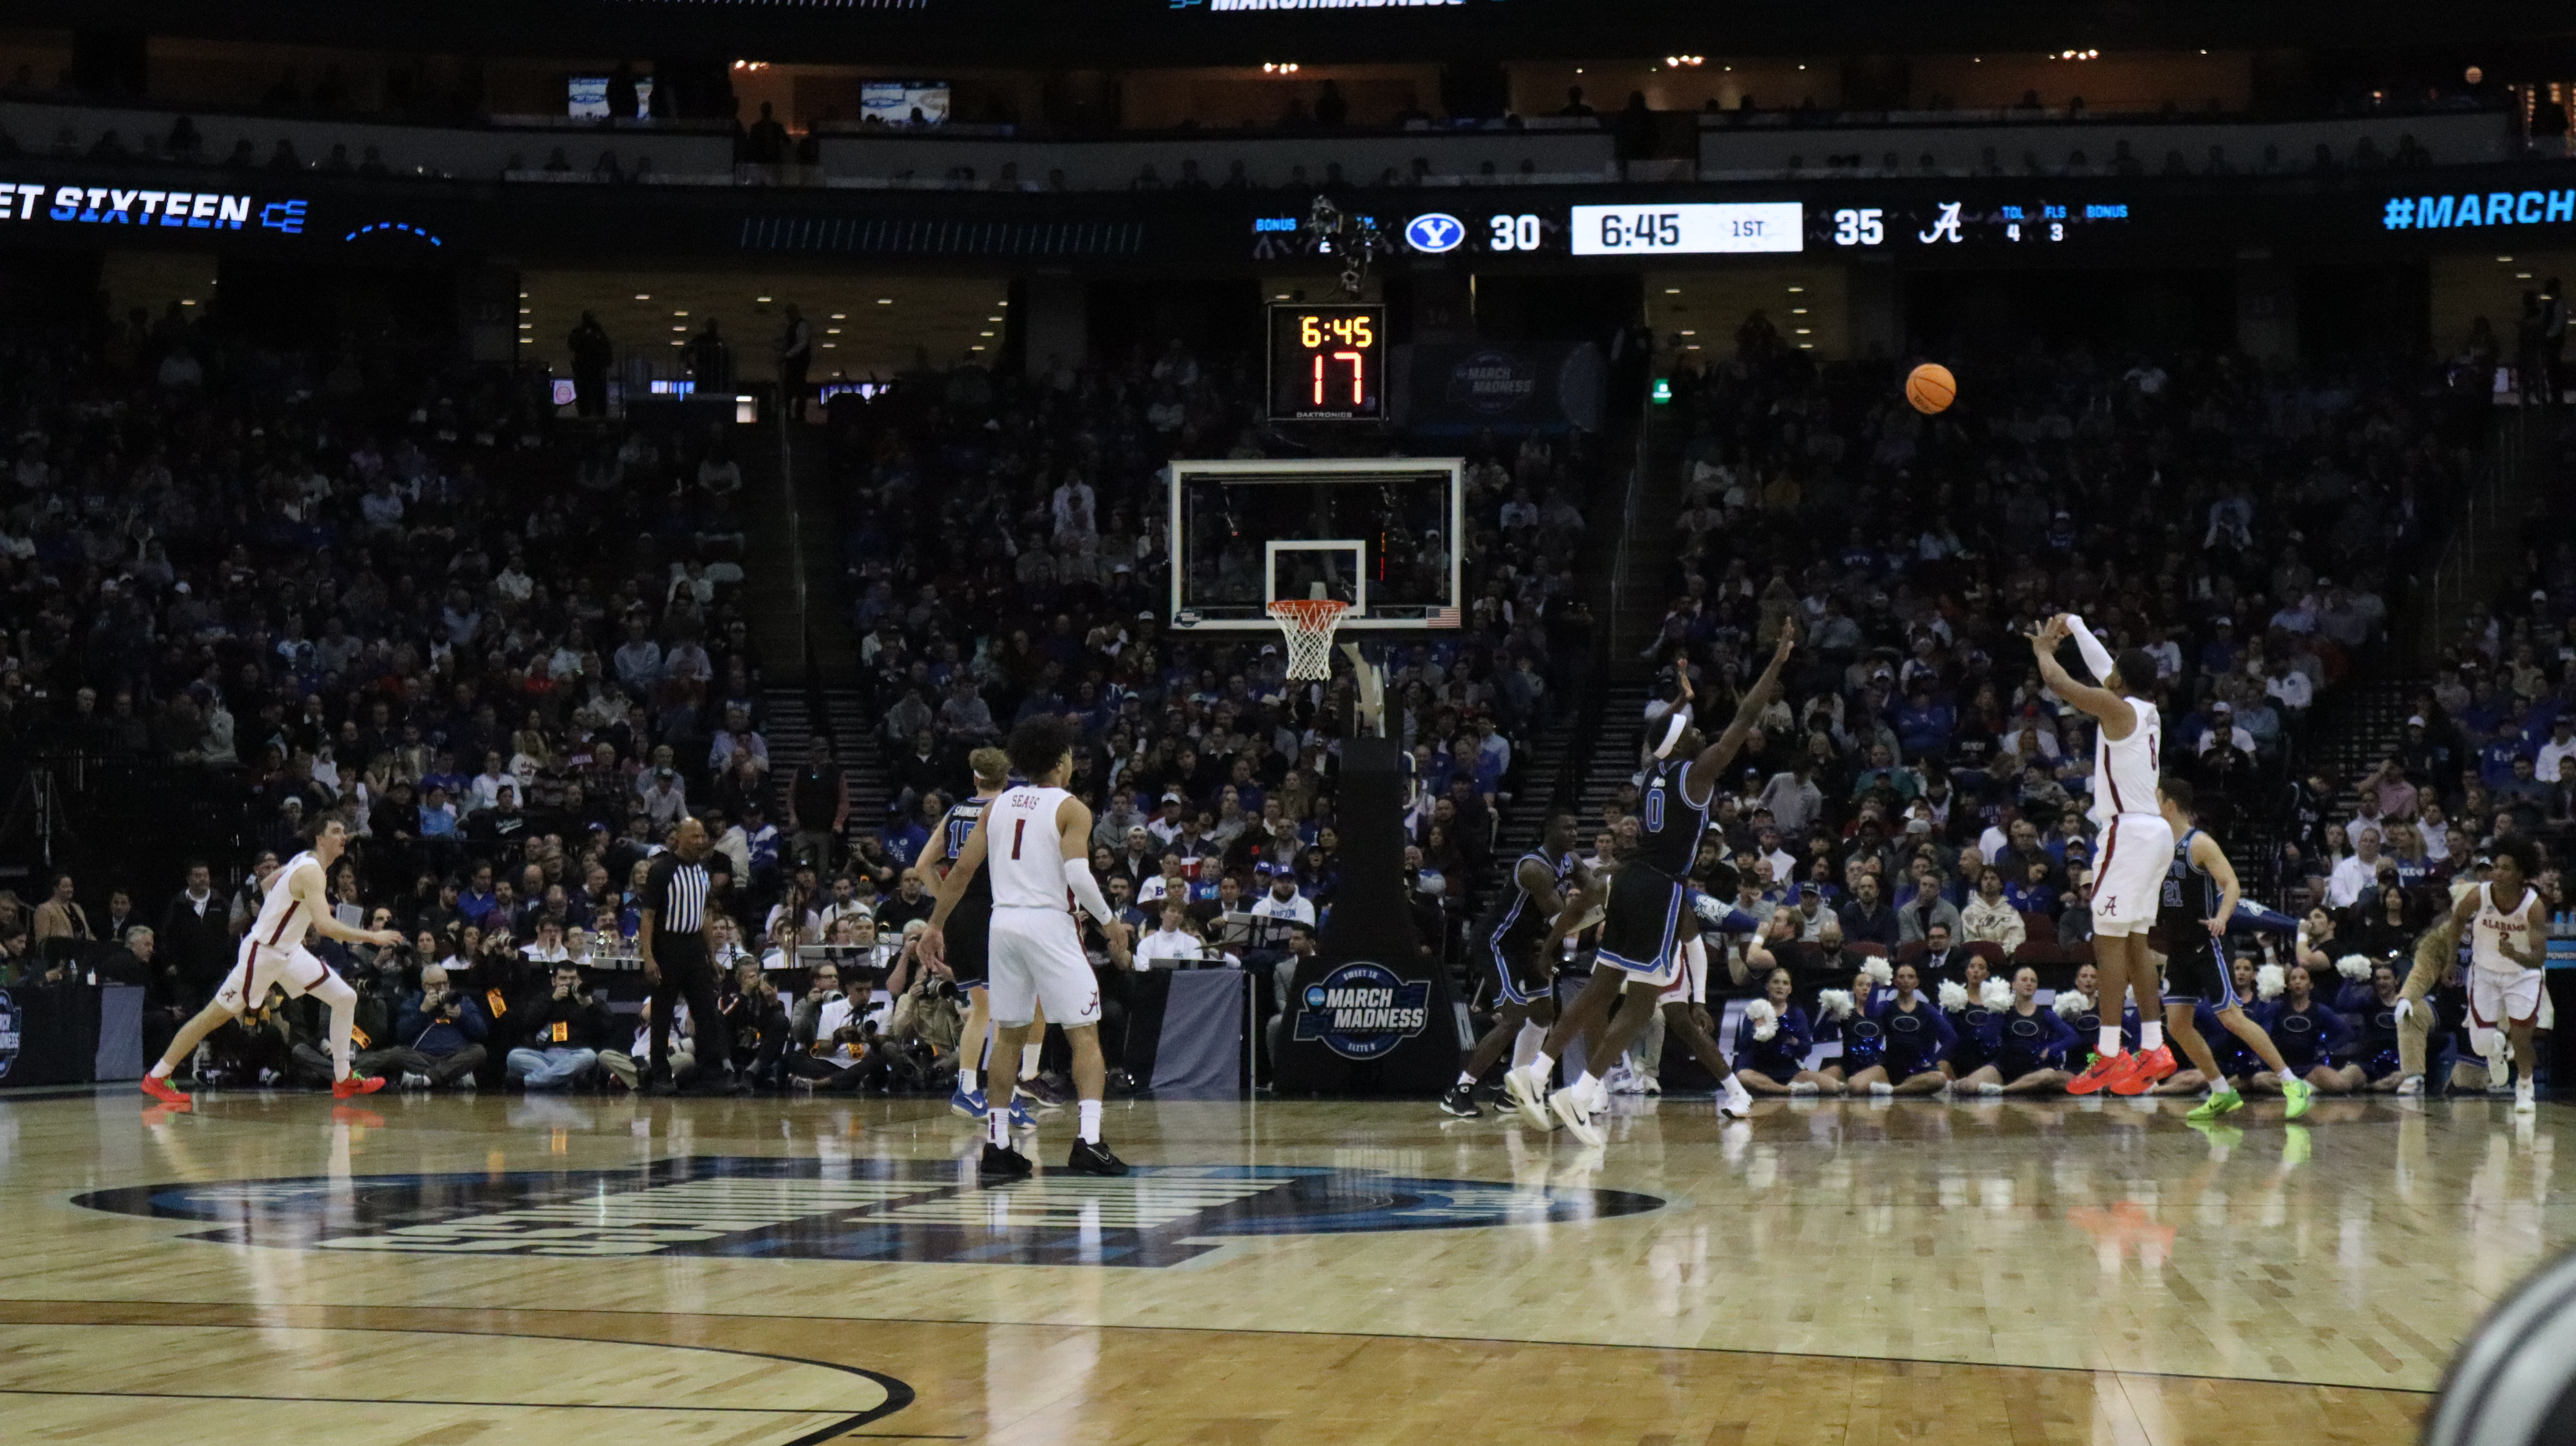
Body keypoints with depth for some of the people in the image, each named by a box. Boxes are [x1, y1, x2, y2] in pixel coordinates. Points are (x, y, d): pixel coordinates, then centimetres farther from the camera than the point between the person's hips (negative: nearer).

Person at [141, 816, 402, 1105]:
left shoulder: (307, 860, 5)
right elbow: (325, 926, -37)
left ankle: (344, 1081, 9)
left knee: (346, 999, 4)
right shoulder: (311, 872, -25)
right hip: (263, 952, -10)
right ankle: (157, 1078, 7)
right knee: (216, 1015, -3)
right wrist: (373, 937, -34)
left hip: (290, 950, 10)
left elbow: (272, 881, 24)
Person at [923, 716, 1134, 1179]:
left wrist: (936, 925, 16)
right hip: (1049, 924, -5)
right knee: (1085, 1036, -1)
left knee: (1008, 1037, 16)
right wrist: (1110, 922, -5)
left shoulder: (999, 804, 13)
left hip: (1004, 924, 5)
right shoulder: (1070, 808, -3)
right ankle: (1088, 1143, -14)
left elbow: (963, 870, 10)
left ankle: (997, 1146, 13)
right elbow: (1078, 875, -17)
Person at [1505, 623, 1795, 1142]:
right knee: (1642, 1002, -4)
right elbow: (1745, 719, -10)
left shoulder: (1657, 767, 12)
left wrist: (1683, 695, 52)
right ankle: (1580, 1094, -12)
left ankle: (1535, 1072, 7)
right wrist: (1779, 658, -5)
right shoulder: (1697, 772, -8)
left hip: (1629, 881, 8)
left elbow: (1670, 728, 36)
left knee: (1601, 991, 13)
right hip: (1660, 890, -8)